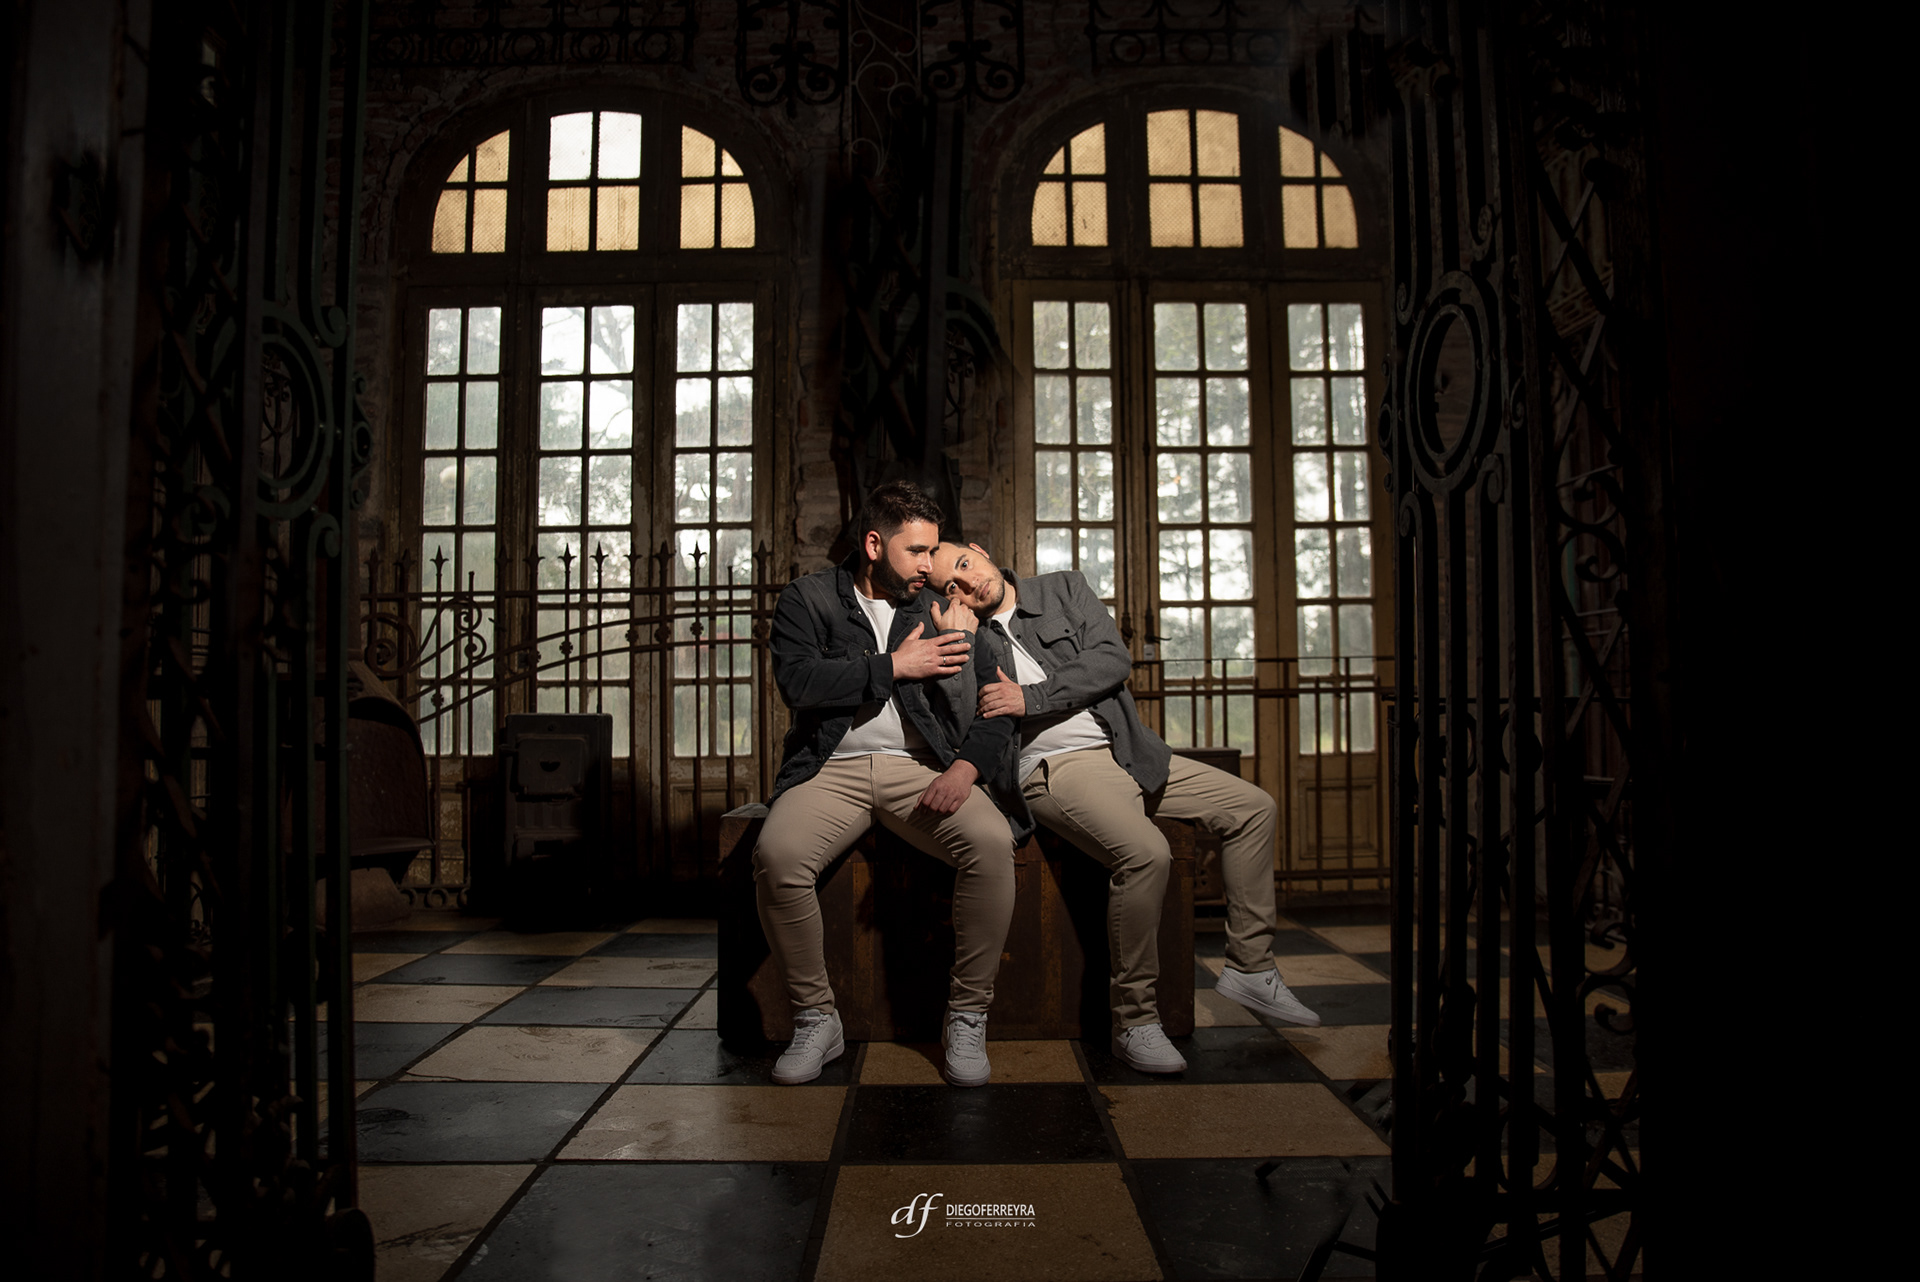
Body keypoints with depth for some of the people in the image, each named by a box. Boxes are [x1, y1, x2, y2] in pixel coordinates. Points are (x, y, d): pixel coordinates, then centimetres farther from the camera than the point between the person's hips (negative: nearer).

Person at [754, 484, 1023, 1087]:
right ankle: (816, 1020, -8)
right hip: (831, 767, -1)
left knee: (992, 842, -29)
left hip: (920, 767, 1)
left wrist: (964, 768, -10)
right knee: (776, 855, -31)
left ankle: (966, 1019, -11)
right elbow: (797, 681, -10)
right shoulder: (807, 598, 8)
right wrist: (895, 665, -7)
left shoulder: (943, 607, 15)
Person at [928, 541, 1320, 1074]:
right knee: (1146, 852, -31)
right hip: (1055, 768, -5)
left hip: (1126, 750, 5)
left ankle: (1249, 967, 10)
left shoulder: (1063, 589, 11)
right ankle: (1133, 1020, -17)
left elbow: (1112, 658, -3)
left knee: (1254, 807, -1)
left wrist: (1030, 698, -13)